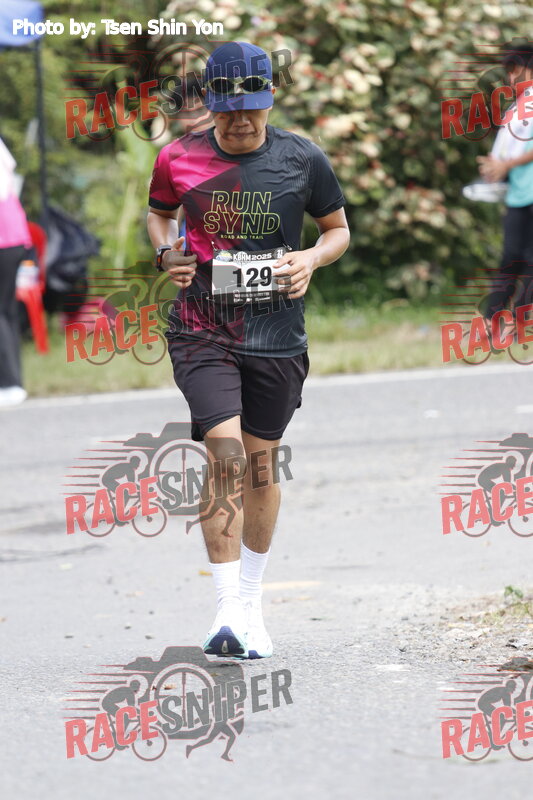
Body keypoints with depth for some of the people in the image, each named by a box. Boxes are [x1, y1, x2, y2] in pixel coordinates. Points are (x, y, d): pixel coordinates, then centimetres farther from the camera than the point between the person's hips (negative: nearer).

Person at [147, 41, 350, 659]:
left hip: (278, 336, 1)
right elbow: (158, 212, 19)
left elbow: (338, 229, 13)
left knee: (261, 464, 10)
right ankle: (228, 610, -18)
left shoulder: (303, 160, 0)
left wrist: (312, 258, -7)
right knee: (224, 452, -18)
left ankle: (251, 597, 30)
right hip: (201, 332, -1)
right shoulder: (179, 158, 0)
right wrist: (166, 251, -1)